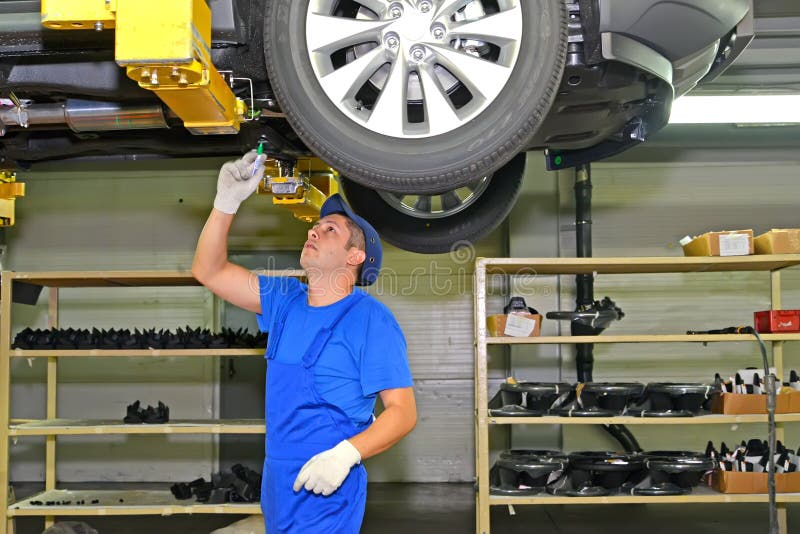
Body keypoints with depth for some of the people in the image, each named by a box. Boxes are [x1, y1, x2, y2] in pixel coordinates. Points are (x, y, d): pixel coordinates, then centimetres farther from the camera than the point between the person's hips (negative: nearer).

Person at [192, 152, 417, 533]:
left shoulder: (371, 319, -12)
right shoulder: (285, 301, 7)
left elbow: (403, 411, -15)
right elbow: (209, 271, 7)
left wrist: (346, 453, -30)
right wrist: (227, 202, -5)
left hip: (327, 492, -7)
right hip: (276, 484, 7)